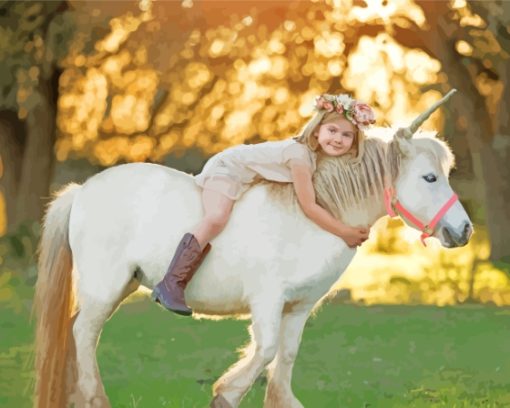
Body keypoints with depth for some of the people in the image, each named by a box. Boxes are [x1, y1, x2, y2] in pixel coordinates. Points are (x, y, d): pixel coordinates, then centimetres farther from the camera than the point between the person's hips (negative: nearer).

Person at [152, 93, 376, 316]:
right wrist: (345, 233, -27)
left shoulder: (323, 155, -8)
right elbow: (309, 207, -32)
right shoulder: (300, 154, -33)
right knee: (217, 218, -30)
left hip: (252, 178, 10)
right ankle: (171, 285, -33)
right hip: (228, 169, -10)